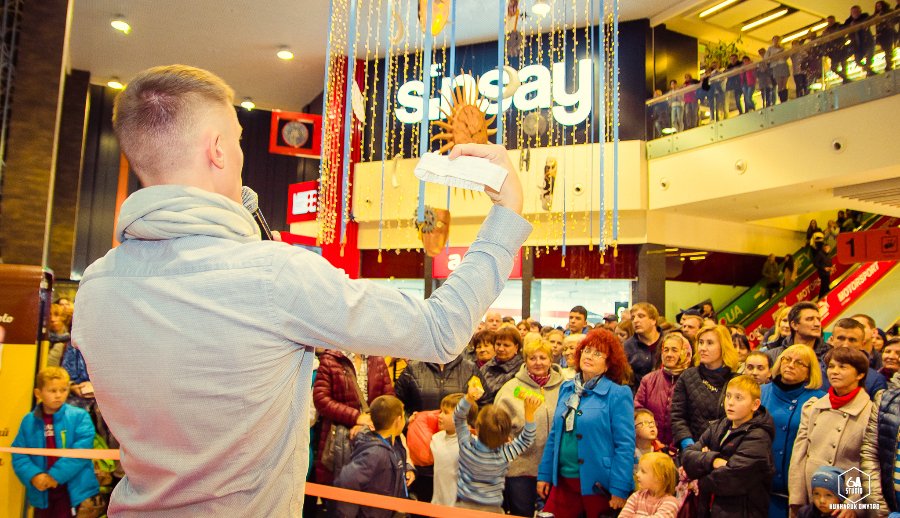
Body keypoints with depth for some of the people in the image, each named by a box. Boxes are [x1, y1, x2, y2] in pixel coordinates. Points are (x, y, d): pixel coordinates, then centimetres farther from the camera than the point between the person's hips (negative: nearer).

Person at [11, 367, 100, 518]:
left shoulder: (79, 416, -9)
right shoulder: (29, 421, 2)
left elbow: (81, 450, -17)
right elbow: (19, 455, 1)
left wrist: (56, 475, -20)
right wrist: (33, 475, -15)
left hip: (72, 489, -4)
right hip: (41, 491, 4)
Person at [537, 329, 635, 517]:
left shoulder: (618, 394, -10)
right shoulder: (566, 389, 8)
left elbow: (625, 445, -14)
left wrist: (620, 490, -17)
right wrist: (544, 474, 9)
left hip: (598, 484, -5)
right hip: (563, 480, 5)